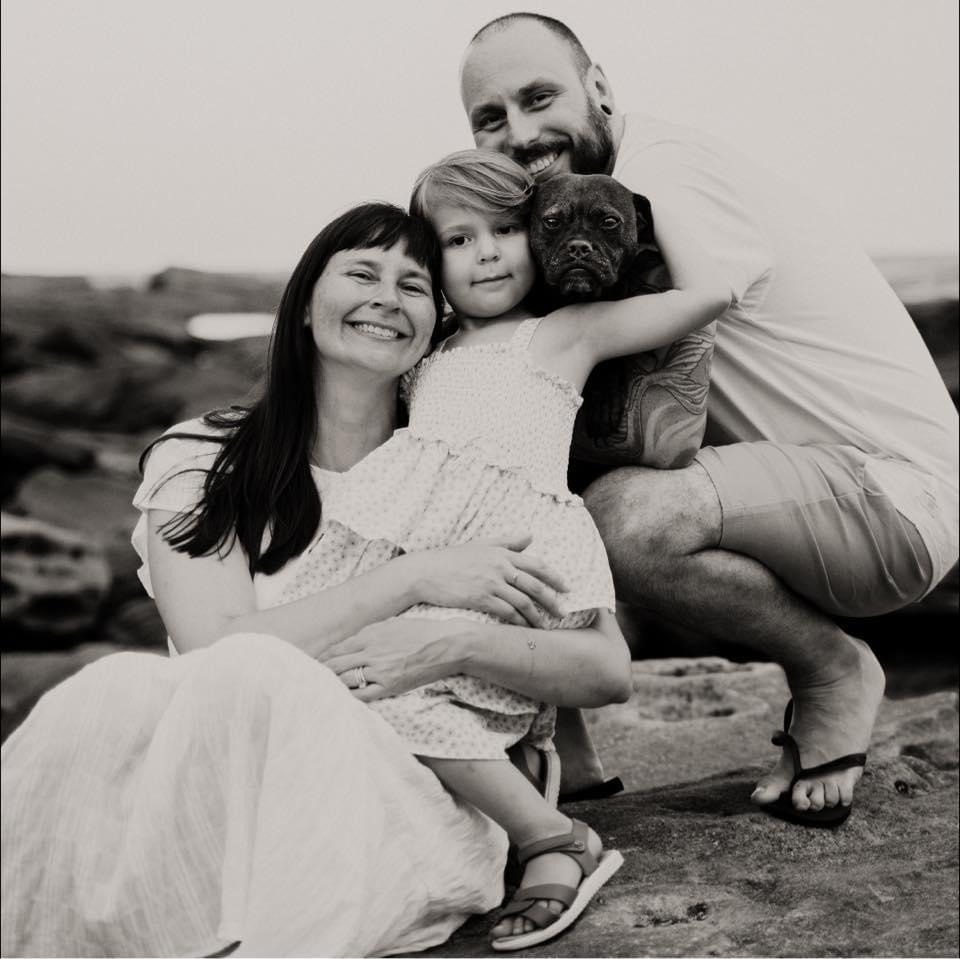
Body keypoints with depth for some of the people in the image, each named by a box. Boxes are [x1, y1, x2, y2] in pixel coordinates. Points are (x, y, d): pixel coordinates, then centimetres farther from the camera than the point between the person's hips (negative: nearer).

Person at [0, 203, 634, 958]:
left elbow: (607, 670, 4)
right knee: (121, 688, -33)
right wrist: (416, 578, -11)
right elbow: (215, 647, -8)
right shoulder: (201, 462, 9)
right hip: (206, 791, 1)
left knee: (250, 678, -32)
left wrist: (459, 645, -14)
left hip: (409, 801, 0)